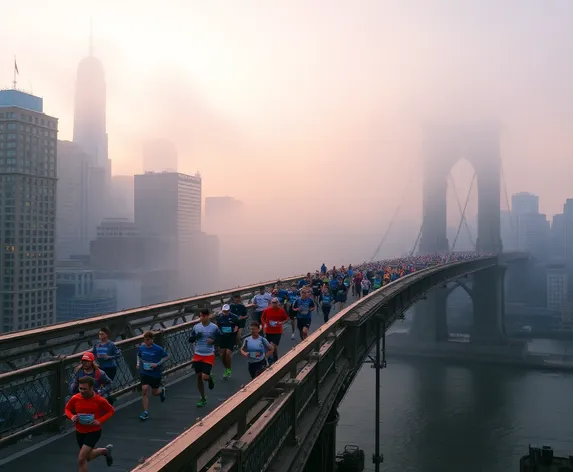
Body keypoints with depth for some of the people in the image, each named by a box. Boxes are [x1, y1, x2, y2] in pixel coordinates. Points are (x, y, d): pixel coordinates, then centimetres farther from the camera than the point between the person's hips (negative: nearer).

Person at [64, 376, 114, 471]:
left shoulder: (99, 400, -20)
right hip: (79, 432, 5)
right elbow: (67, 409, 6)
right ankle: (105, 450, 50)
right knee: (88, 457, 21)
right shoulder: (75, 398, -13)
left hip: (94, 432, -5)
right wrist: (71, 416, -15)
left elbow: (111, 411, -5)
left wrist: (100, 421, -20)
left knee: (81, 459, -14)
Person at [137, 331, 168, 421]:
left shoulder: (158, 349, -15)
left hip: (155, 374, -2)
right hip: (144, 373, 2)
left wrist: (157, 364, -16)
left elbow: (167, 356, -6)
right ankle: (146, 412, -4)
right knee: (144, 390, -13)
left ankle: (161, 389, 47)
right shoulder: (141, 348, -3)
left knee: (154, 393, 10)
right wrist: (138, 363, 0)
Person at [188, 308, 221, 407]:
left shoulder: (214, 327, -9)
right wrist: (196, 336, -14)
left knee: (205, 377, -14)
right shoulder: (196, 327, 0)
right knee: (198, 377, 8)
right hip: (197, 355, 4)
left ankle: (210, 378, 25)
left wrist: (213, 340, -18)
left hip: (209, 356, -4)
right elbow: (190, 339, 7)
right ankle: (203, 399, 25)